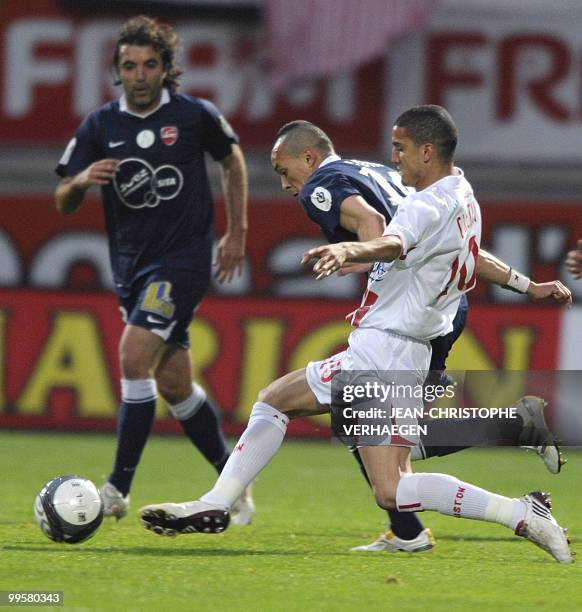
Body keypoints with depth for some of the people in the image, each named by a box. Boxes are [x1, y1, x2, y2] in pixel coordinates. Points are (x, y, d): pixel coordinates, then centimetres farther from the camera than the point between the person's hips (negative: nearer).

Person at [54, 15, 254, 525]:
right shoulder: (100, 126, 2)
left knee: (134, 356, -20)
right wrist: (82, 181, -22)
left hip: (185, 258, -5)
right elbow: (63, 203, 1)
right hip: (131, 266, 5)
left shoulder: (195, 115, -4)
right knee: (174, 385, 10)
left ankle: (118, 490, -19)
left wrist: (237, 233, 12)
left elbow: (232, 159, 15)